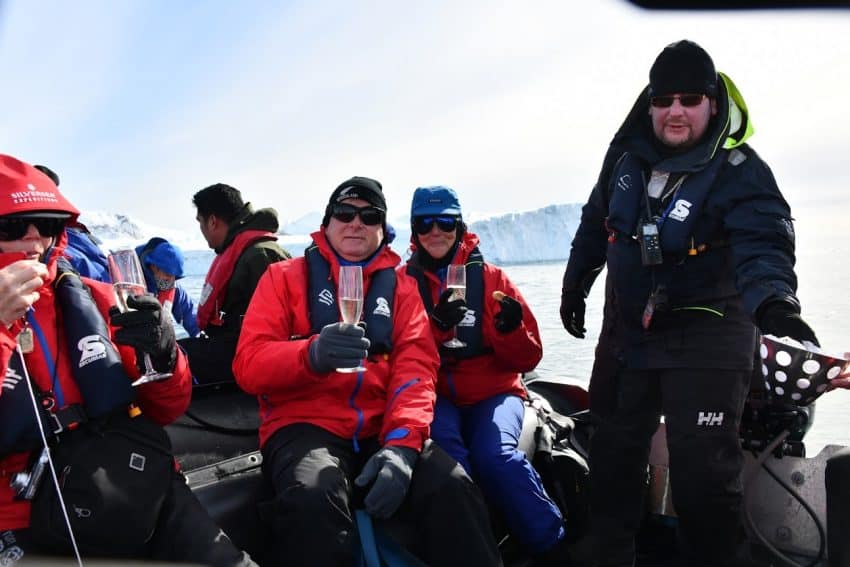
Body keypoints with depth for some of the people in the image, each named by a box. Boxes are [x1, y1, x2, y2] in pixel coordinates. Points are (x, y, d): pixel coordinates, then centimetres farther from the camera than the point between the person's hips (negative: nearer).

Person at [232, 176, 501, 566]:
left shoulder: (401, 287, 15)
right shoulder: (285, 277, 9)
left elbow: (416, 367, 1)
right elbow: (249, 366, -3)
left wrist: (401, 443, -19)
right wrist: (312, 354, -25)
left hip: (382, 429, 2)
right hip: (305, 425, -2)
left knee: (452, 488, -27)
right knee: (313, 497, -35)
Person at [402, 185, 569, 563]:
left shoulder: (490, 278, 6)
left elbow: (527, 359, 5)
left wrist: (511, 330, -17)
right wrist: (435, 327, -23)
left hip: (492, 394, 0)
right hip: (434, 397, 0)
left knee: (495, 455, -29)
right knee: (445, 451, -33)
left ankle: (554, 546, -14)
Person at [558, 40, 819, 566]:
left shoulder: (740, 171, -16)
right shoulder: (627, 157, 0)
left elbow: (764, 243, -32)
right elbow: (596, 223, 15)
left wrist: (773, 302, -51)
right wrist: (575, 284, 21)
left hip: (707, 335, -6)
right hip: (631, 331, 6)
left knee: (702, 470, -8)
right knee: (612, 453, 16)